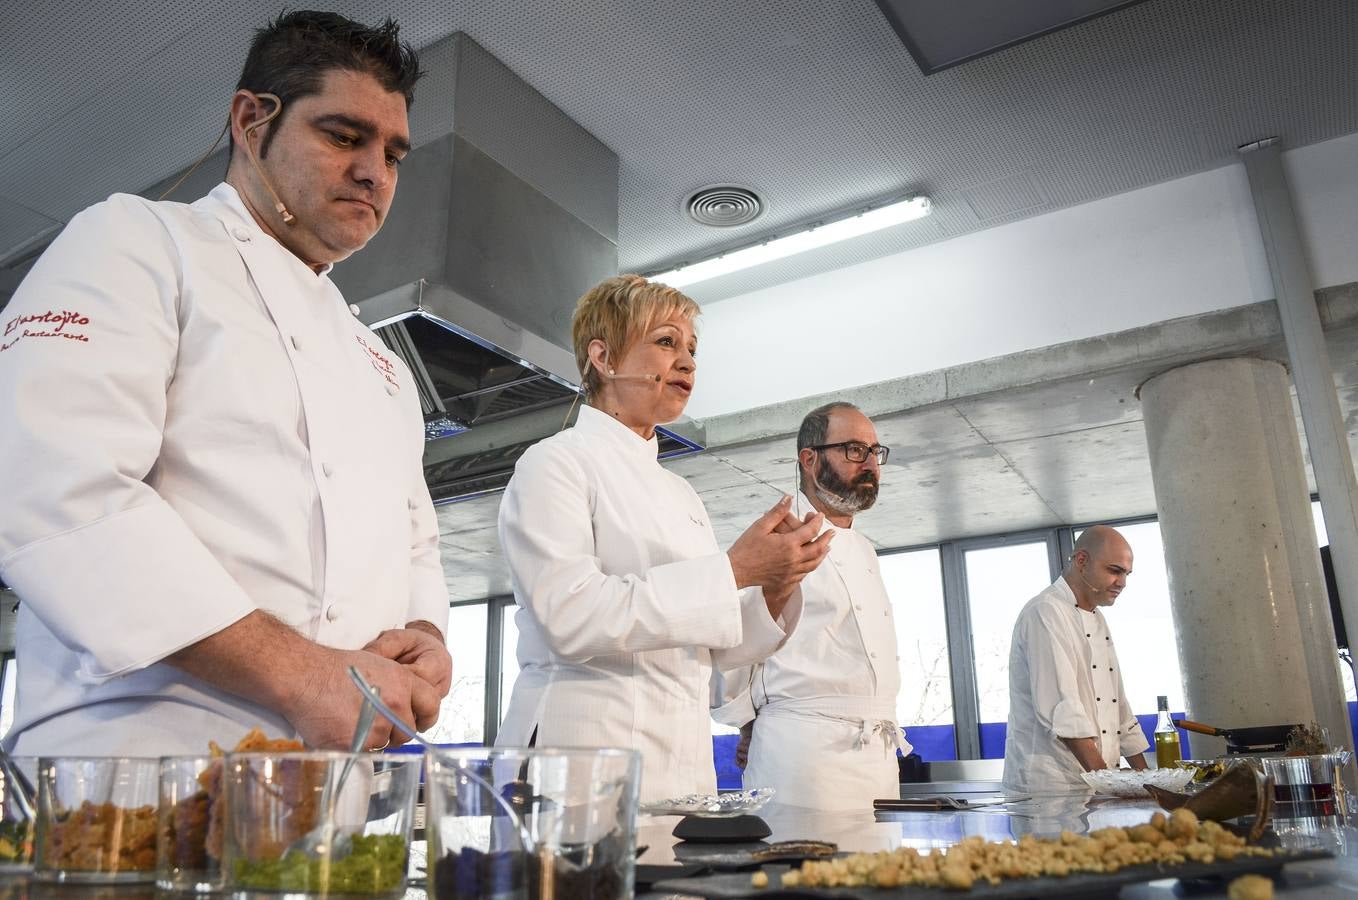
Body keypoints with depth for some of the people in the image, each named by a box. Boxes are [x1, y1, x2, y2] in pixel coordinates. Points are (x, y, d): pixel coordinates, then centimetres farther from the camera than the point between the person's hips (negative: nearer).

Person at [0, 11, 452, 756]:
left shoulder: (376, 359, 21)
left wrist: (424, 635, 0)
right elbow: (62, 493, -14)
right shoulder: (137, 240, 2)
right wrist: (300, 674, -20)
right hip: (147, 748, -6)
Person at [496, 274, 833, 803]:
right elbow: (570, 617, -20)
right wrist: (733, 570, -19)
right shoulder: (556, 462, -4)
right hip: (586, 746, -6)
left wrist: (773, 586, -4)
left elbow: (718, 647, 15)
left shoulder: (680, 494, 16)